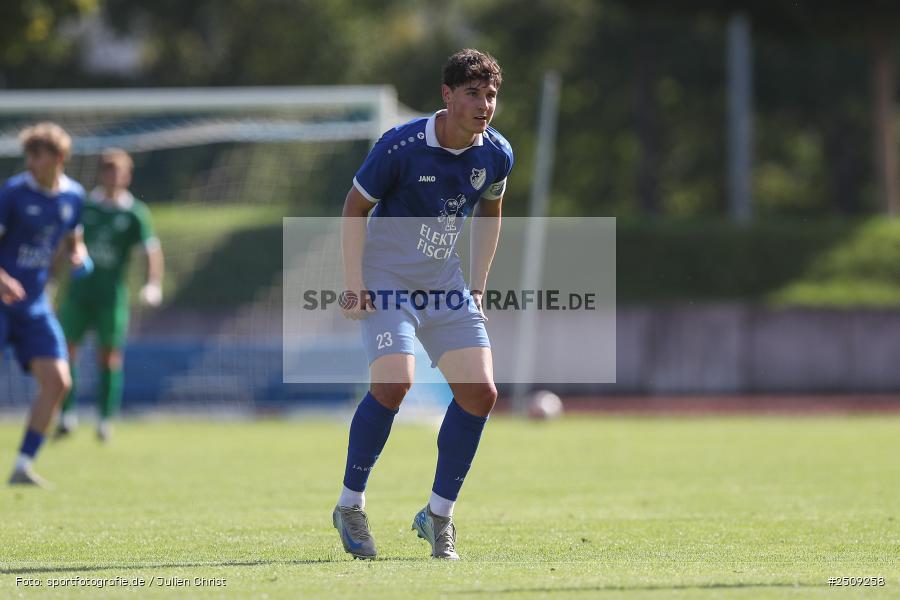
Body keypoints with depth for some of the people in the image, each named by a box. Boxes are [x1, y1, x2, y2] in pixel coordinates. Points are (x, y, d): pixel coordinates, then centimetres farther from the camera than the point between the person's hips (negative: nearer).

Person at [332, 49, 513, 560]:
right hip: (387, 279, -5)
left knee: (480, 392, -7)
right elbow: (355, 206, -8)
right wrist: (354, 284, -13)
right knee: (393, 383, -25)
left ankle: (439, 515, 9)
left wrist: (478, 286, 11)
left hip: (446, 284, 5)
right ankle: (350, 506, -7)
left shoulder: (497, 154, -4)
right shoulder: (401, 147, -20)